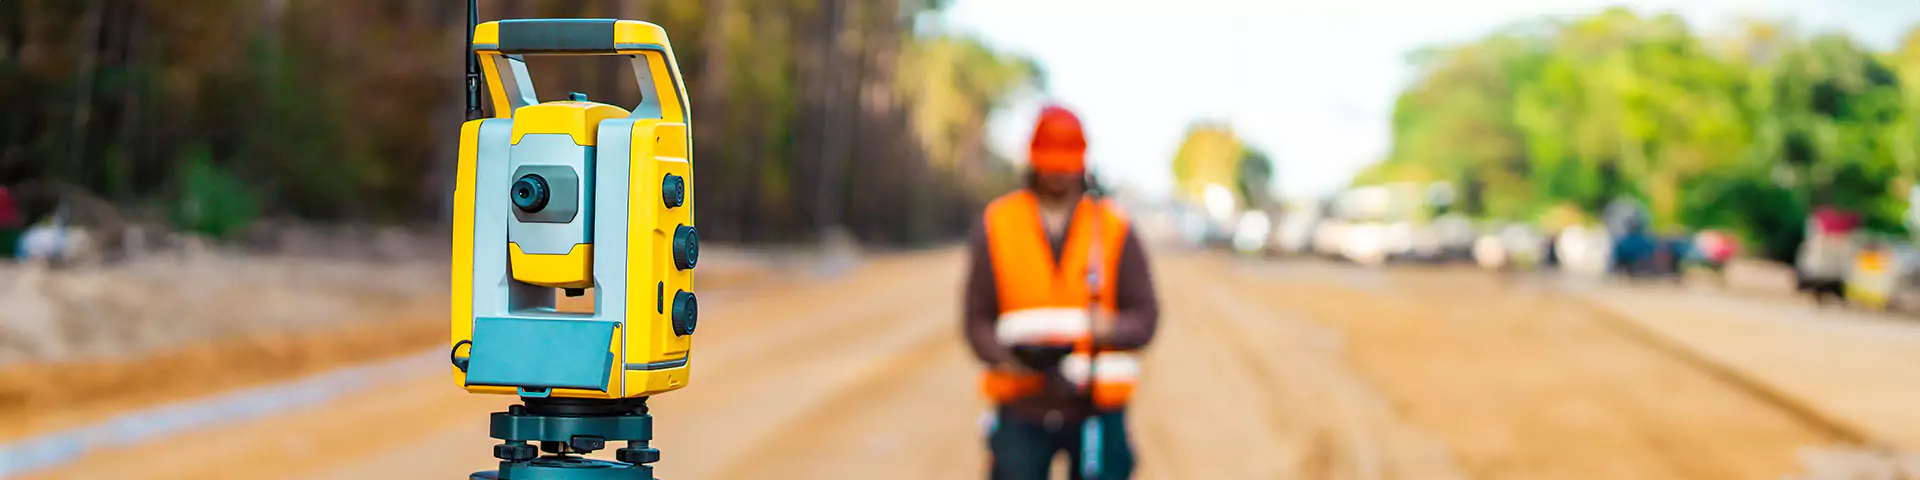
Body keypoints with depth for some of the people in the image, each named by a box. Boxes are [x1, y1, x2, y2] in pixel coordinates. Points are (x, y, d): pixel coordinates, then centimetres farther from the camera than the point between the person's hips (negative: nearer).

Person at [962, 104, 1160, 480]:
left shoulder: (1114, 229, 5)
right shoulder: (996, 226, 5)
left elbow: (1144, 315, 3)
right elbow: (977, 318, 3)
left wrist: (1109, 330, -20)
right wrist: (1011, 357, -17)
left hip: (1096, 410, 0)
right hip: (1022, 410, 0)